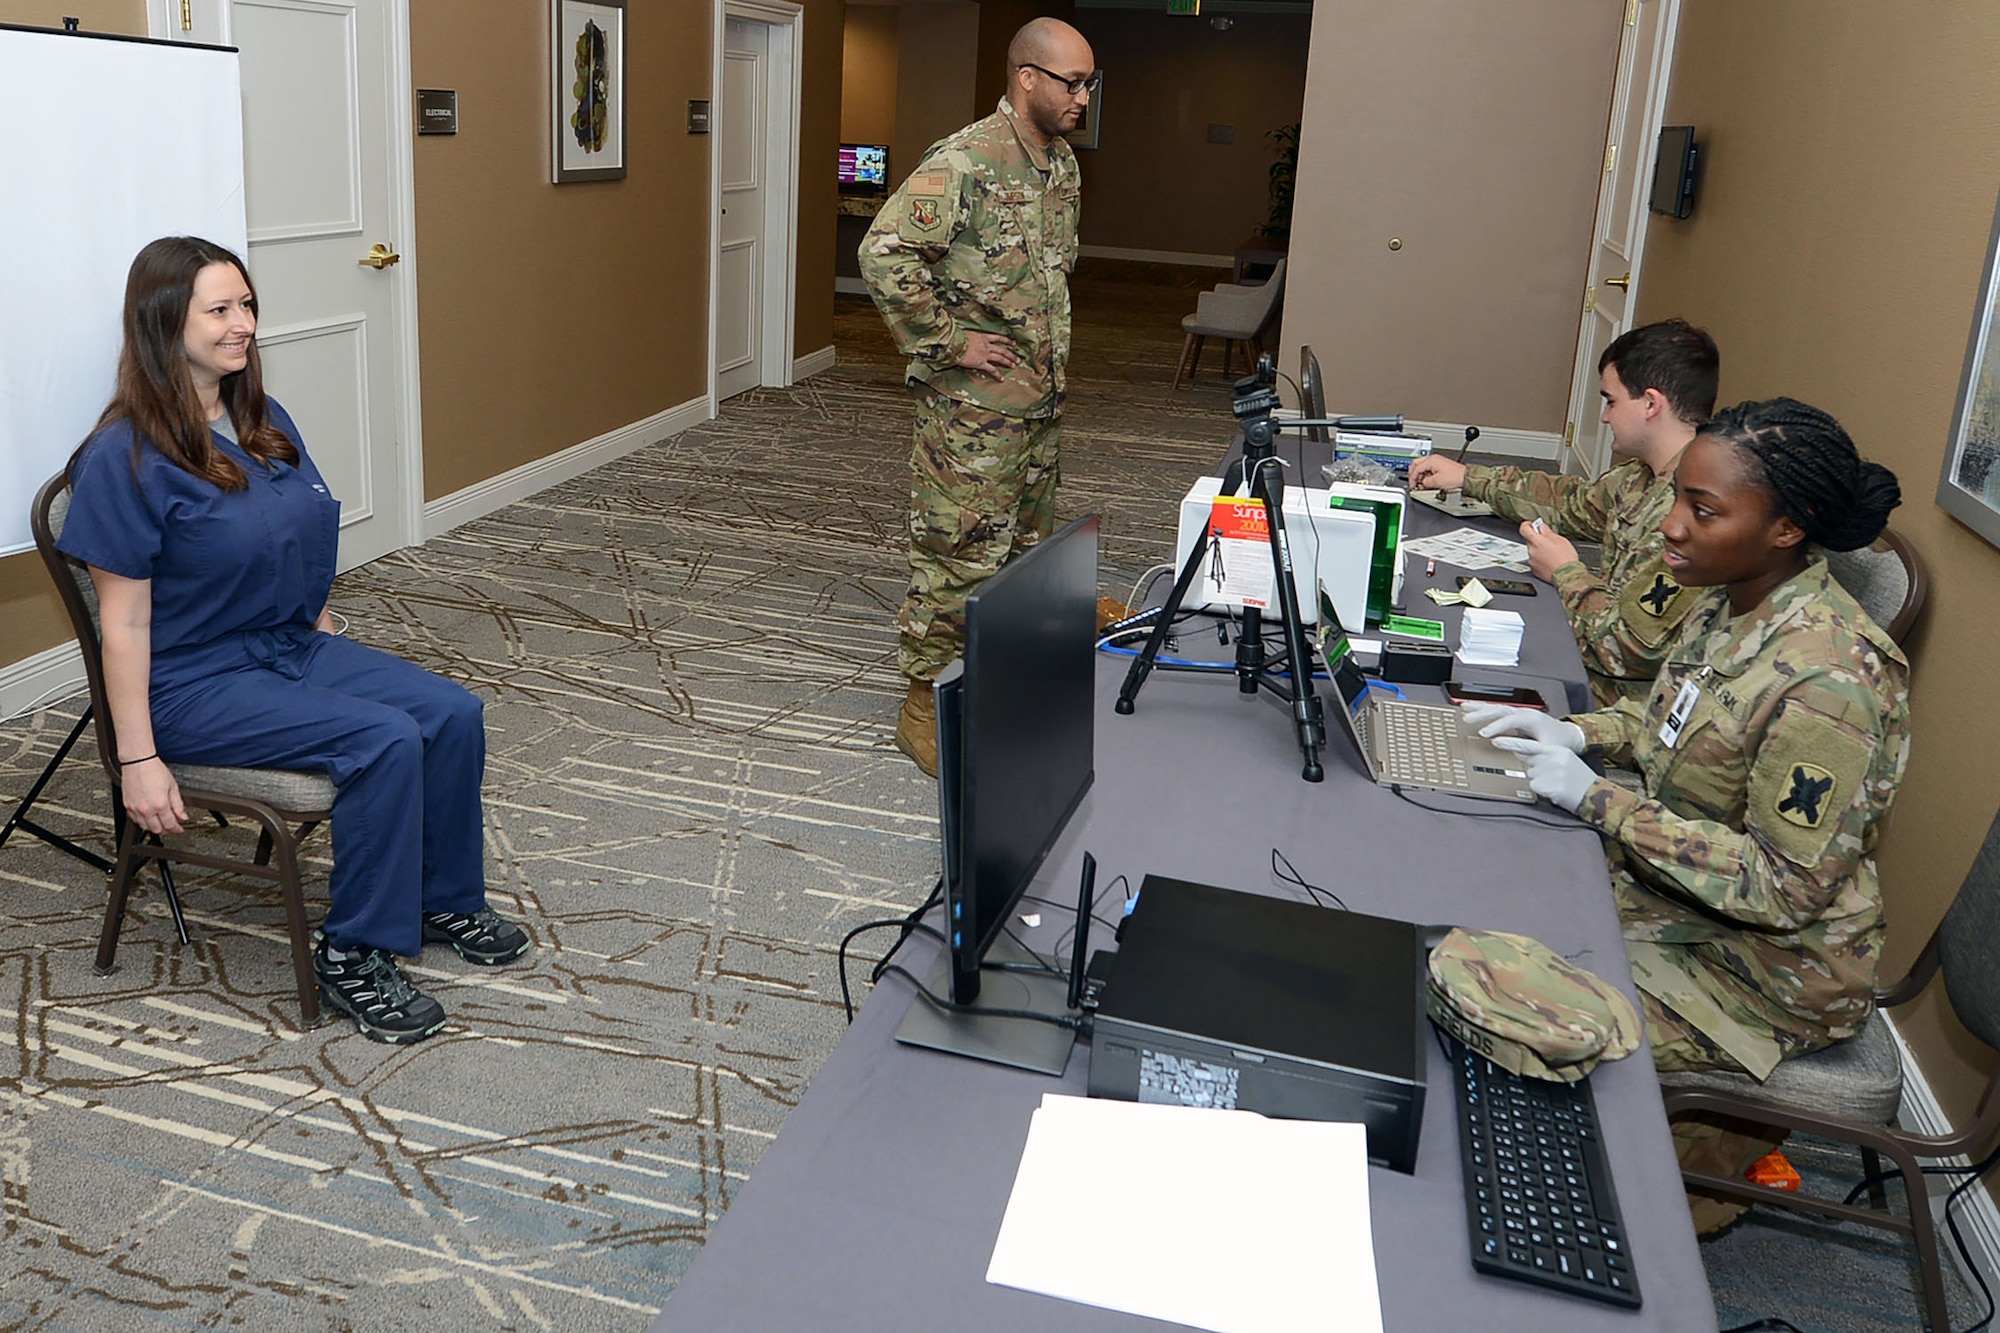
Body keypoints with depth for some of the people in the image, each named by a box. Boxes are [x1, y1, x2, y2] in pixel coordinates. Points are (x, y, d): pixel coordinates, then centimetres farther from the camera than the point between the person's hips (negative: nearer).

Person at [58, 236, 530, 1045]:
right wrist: (138, 760, -16)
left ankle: (445, 901, 9)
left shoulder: (264, 422, 6)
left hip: (296, 647, 8)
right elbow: (124, 622, -16)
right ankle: (352, 959, -12)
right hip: (198, 683, -7)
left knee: (452, 714, -11)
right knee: (384, 741, -27)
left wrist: (334, 654, 15)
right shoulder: (125, 459, -16)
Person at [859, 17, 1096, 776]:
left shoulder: (1063, 165, 11)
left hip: (1041, 398, 9)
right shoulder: (965, 162, -17)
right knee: (958, 554, -3)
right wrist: (948, 342, -20)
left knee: (1025, 549, 16)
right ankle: (925, 706, 10)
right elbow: (885, 255, -25)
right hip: (973, 407, -9)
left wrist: (1052, 343, 16)